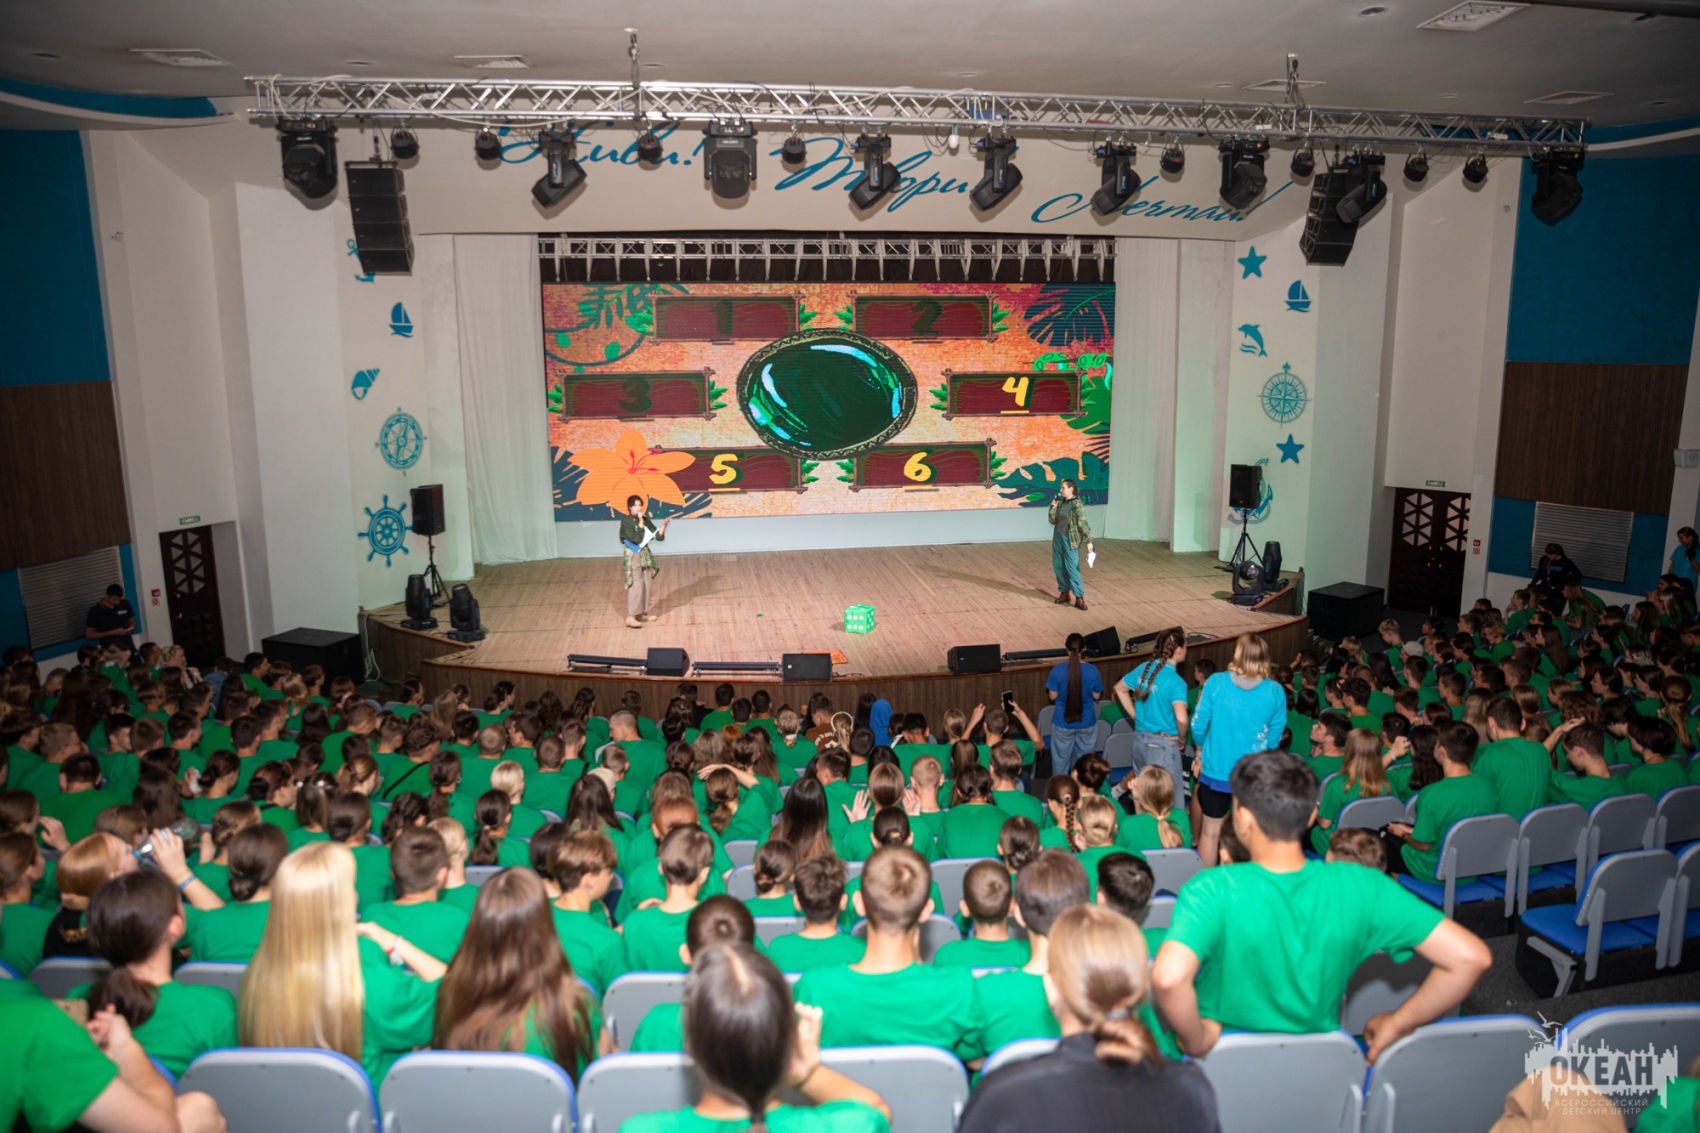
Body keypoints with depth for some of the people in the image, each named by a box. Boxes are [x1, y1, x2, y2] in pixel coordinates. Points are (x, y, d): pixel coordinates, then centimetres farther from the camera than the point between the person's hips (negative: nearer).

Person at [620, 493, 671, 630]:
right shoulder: (626, 521, -13)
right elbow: (637, 539, -23)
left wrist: (664, 525, -14)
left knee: (645, 584, 10)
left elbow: (659, 536, 3)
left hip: (645, 554, 7)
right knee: (636, 585, -11)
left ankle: (642, 613, 20)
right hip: (633, 555, -7)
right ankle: (630, 617, -12)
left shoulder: (645, 519, 4)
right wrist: (640, 521, -20)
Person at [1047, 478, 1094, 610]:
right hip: (1057, 537, 7)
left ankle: (1079, 598, -6)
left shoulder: (1077, 504, -13)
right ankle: (1065, 592, 21)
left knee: (1072, 568, -9)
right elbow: (1052, 521, 10)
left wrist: (1089, 541, -16)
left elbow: (1083, 524, -15)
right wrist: (1053, 507, -4)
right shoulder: (1060, 502, 8)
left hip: (1070, 540, -7)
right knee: (1058, 566, 9)